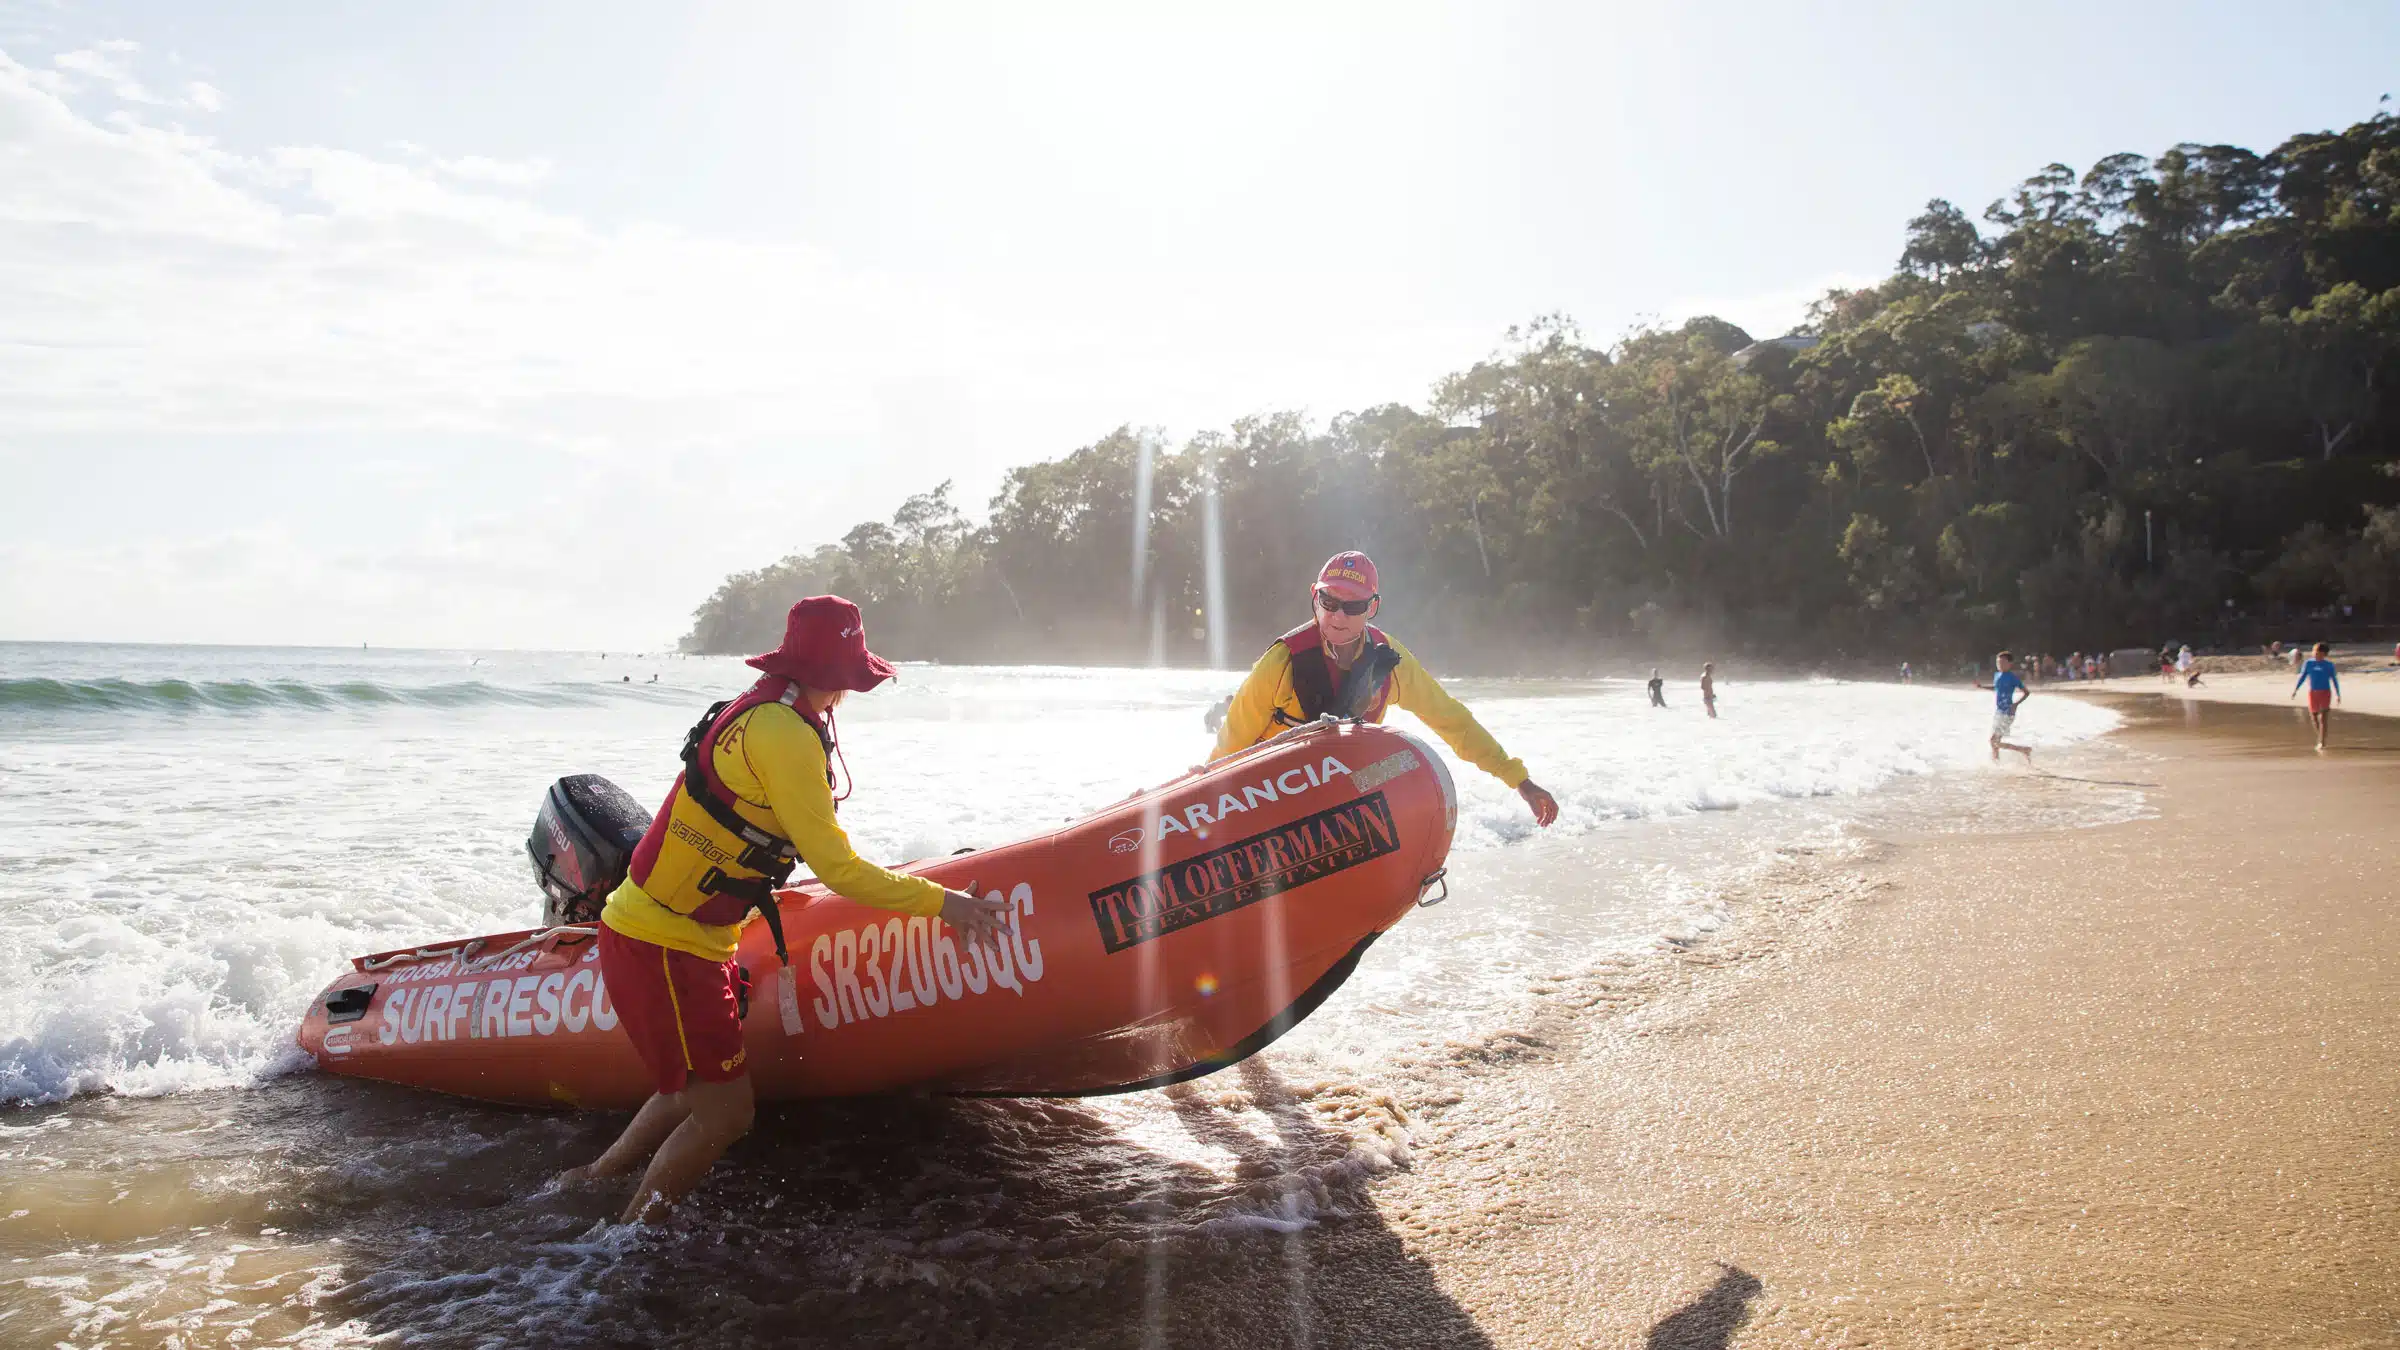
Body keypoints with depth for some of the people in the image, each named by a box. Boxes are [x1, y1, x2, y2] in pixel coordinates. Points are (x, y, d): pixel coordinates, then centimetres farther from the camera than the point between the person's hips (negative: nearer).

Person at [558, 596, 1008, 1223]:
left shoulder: (757, 712, 11)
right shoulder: (785, 733, -19)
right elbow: (836, 868, -19)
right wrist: (940, 901, -13)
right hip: (663, 948, -10)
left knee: (694, 1092, 21)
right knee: (724, 1114, -3)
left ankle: (591, 1180, 35)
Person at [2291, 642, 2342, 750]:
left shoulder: (2329, 665, 0)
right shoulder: (2309, 663, 4)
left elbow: (2335, 680, 5)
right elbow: (2302, 677, 7)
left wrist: (2338, 695, 1)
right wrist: (2295, 689, -2)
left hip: (2325, 693, -2)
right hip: (2313, 693, 2)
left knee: (2323, 718, -10)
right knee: (2314, 717, 8)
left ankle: (2322, 742, -8)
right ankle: (2320, 737, 33)